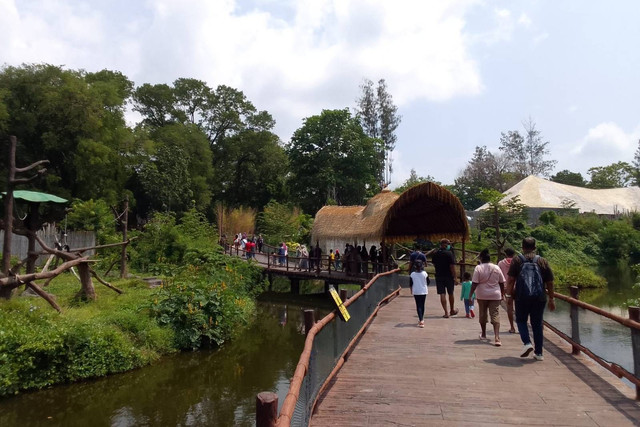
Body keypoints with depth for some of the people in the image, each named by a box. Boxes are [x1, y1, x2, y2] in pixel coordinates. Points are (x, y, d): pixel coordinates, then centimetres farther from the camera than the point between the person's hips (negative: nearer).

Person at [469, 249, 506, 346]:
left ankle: (483, 334, 29)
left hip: (482, 295, -1)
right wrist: (502, 294, 18)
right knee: (495, 315, -2)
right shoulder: (496, 268, 0)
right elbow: (502, 283, 6)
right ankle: (497, 337, -14)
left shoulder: (478, 268, -9)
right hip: (495, 295, 1)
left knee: (482, 314, 15)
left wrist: (471, 294, -7)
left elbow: (474, 283, -13)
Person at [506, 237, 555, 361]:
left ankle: (527, 343, -6)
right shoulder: (543, 261, 7)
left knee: (521, 320, 15)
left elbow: (511, 280, -5)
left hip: (522, 297, -2)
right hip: (539, 298, 2)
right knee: (537, 324, 11)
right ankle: (538, 353, 14)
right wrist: (551, 299, 17)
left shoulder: (517, 260, 1)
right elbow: (550, 283, 8)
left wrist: (509, 295, 4)